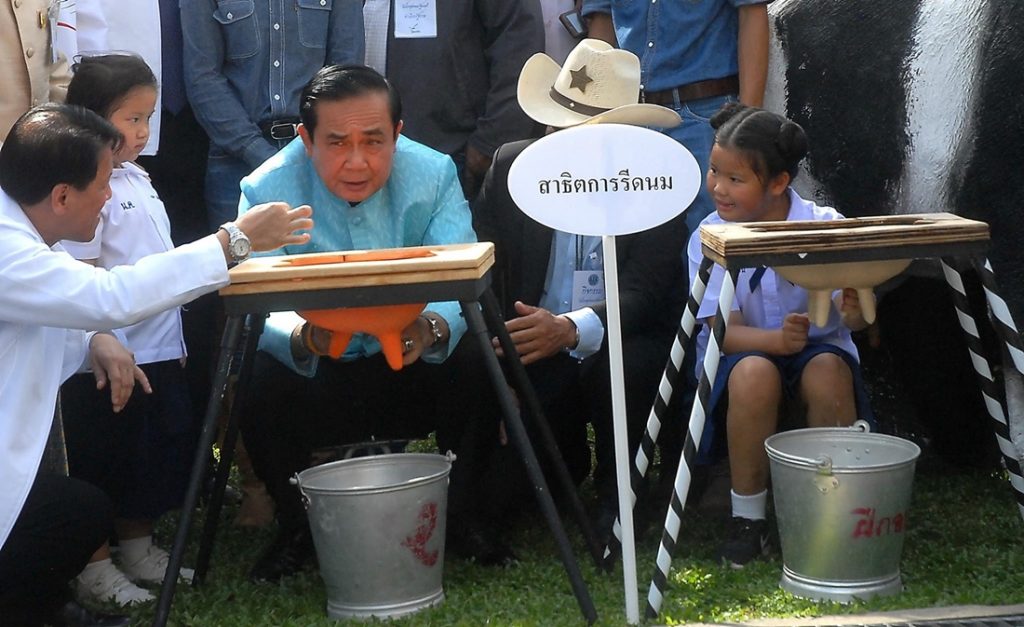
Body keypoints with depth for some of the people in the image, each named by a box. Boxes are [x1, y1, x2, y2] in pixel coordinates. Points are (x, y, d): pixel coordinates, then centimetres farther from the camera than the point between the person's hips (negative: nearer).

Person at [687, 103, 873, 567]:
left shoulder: (824, 226, -10)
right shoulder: (709, 238, -9)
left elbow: (854, 314, -13)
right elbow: (723, 333, -16)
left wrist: (853, 313, -39)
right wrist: (777, 339, -36)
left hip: (817, 349, 0)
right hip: (743, 354, 0)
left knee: (828, 370, -34)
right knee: (753, 373, -35)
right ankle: (747, 516, -18)